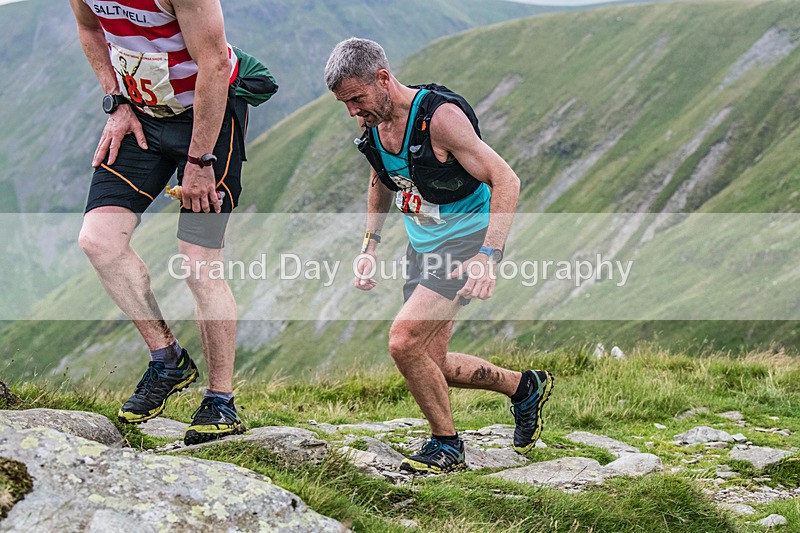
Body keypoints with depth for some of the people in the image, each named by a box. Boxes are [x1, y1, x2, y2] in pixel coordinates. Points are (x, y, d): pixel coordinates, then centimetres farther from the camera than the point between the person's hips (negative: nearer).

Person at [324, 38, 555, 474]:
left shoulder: (440, 116, -25)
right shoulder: (373, 123, -2)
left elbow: (506, 181, -25)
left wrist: (488, 257, -32)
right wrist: (370, 245, 12)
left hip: (468, 240, -8)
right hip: (422, 246, 8)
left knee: (404, 341, -22)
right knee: (432, 367, 11)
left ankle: (446, 444, -3)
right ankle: (524, 387, 33)